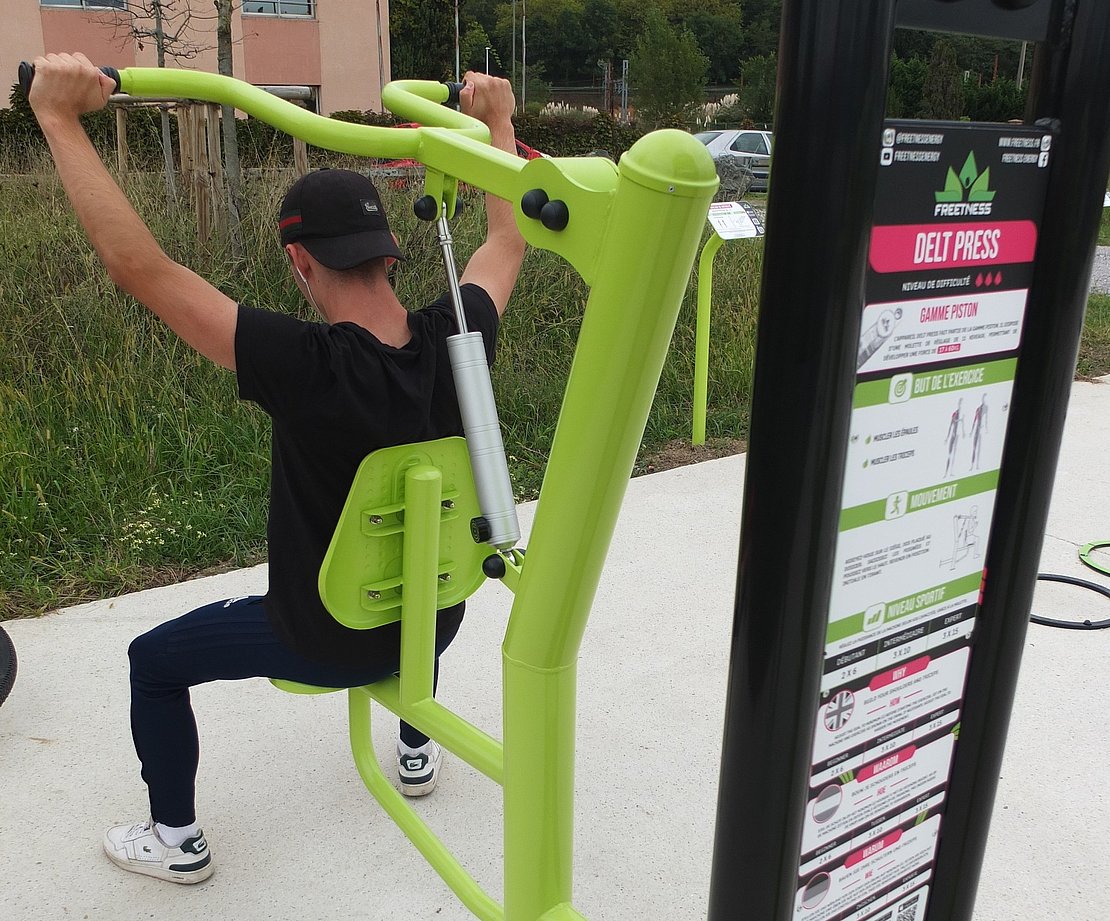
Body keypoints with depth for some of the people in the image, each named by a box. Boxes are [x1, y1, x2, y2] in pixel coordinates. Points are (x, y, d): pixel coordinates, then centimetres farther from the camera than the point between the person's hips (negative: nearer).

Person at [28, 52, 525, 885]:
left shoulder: (302, 368, -32)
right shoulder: (454, 342, -18)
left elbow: (141, 268, -30)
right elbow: (507, 243, 2)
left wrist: (60, 118, -24)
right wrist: (497, 119, 11)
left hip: (326, 644, -4)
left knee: (153, 662, 20)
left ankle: (177, 841, 35)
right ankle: (419, 752, 55)